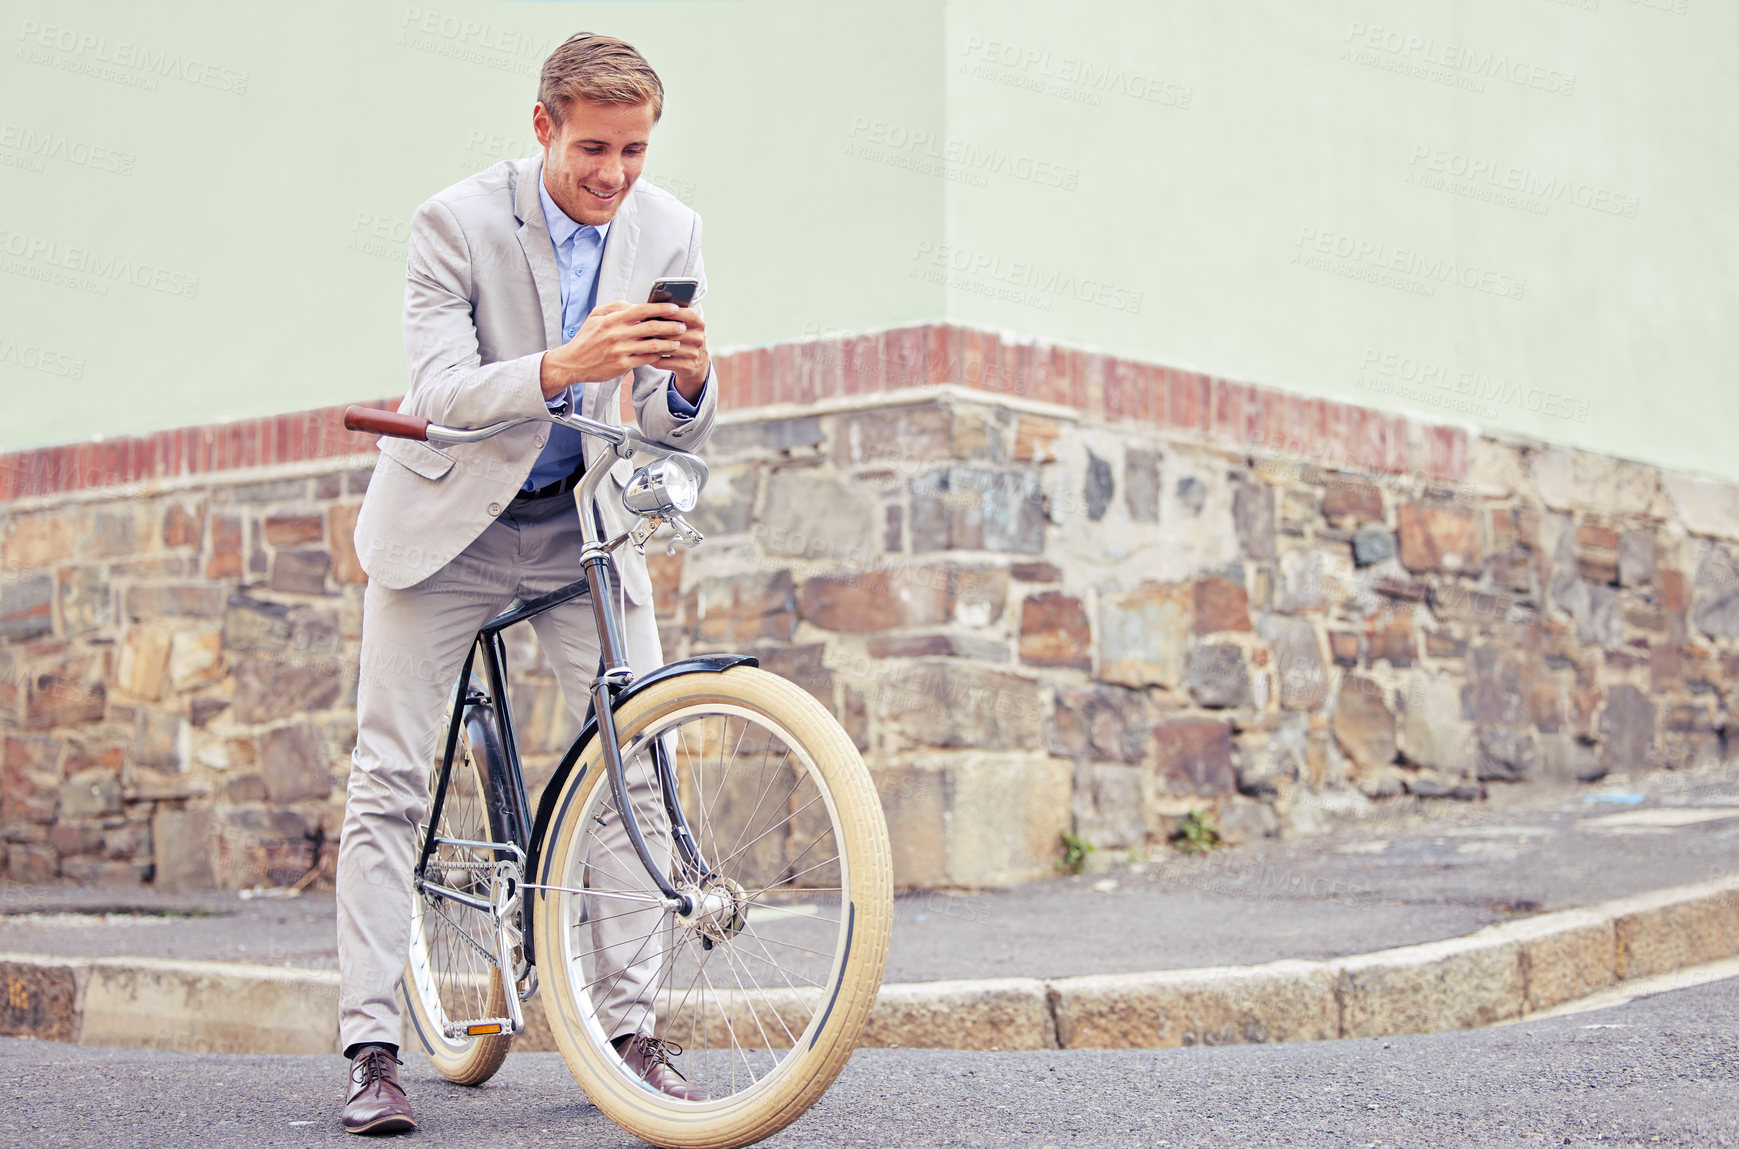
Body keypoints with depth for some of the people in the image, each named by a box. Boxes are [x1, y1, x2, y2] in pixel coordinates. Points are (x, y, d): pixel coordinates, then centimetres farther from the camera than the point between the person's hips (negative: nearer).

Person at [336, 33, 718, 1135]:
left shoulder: (669, 231, -7)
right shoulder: (459, 221, -18)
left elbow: (673, 429, -6)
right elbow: (438, 394, -26)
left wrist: (690, 381, -31)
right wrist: (562, 365, -44)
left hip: (582, 523, 3)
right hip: (449, 518, -2)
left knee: (639, 764, -8)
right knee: (389, 779, -5)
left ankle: (634, 1028, 1)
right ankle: (373, 1049, 1)